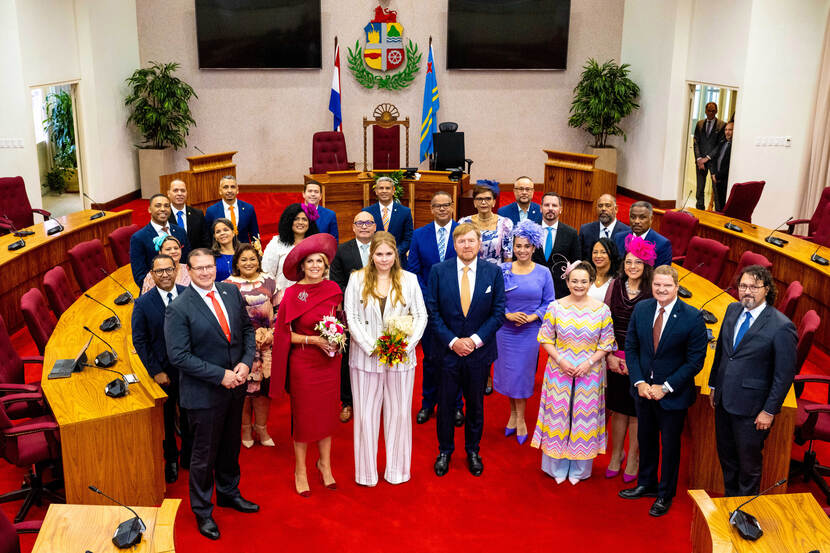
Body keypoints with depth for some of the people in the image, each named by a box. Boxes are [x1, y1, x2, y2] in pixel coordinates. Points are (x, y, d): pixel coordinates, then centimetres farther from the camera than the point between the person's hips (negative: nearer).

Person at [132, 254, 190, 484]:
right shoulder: (143, 304, -9)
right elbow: (140, 341, -7)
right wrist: (156, 372, -10)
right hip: (163, 372, -1)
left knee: (189, 414, 17)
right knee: (166, 417, 14)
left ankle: (188, 455, 37)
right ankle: (171, 460, 33)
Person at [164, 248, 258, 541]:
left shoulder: (231, 292, 0)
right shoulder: (178, 308, -17)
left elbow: (247, 328, 7)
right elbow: (179, 356, -19)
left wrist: (246, 362, -9)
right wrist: (220, 375, -21)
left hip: (235, 386, 5)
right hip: (204, 393, -5)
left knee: (230, 446, 23)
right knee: (204, 454, 9)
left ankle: (229, 492, 46)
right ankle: (202, 511, 30)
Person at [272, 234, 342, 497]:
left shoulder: (333, 289, 0)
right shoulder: (293, 293, -12)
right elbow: (283, 332, -8)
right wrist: (312, 339, -17)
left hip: (330, 360, 4)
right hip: (303, 362, -4)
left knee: (327, 413, 13)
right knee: (303, 415, 6)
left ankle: (325, 463, 31)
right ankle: (300, 470, 23)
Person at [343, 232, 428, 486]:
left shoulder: (409, 279, 2)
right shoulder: (357, 279, 0)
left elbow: (421, 316, 2)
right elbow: (351, 317, -3)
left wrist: (405, 346, -11)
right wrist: (372, 347, -12)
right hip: (366, 357, -1)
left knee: (399, 412, 9)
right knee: (366, 414, 7)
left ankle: (397, 469, 25)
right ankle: (366, 470, 22)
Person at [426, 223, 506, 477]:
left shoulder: (493, 272, -2)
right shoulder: (438, 271, -3)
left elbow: (498, 312, -3)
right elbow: (433, 311, -5)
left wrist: (475, 340, -12)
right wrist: (452, 341, -13)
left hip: (479, 350, 1)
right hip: (447, 349, 0)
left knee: (475, 403, 14)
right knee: (445, 403, 10)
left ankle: (473, 450, 33)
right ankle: (445, 450, 29)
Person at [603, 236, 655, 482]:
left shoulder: (653, 293, -9)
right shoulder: (615, 286, 1)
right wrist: (610, 356, -2)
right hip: (615, 358, 3)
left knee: (636, 410, 6)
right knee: (617, 408, 12)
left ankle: (633, 459, 23)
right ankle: (616, 455, 27)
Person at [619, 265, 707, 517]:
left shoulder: (692, 317, -16)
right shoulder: (641, 309, -3)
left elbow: (695, 361, -14)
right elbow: (631, 347, 2)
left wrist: (665, 387, -16)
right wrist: (639, 382, -9)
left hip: (673, 393, -4)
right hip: (644, 390, 4)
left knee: (670, 444, 12)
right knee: (645, 439, 20)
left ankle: (665, 495, 31)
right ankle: (646, 484, 42)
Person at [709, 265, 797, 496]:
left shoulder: (782, 327, -19)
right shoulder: (733, 310, 2)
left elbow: (785, 374, -15)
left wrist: (770, 410, -14)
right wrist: (714, 385, 16)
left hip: (751, 408, -6)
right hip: (724, 399, 6)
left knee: (749, 462, 11)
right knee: (726, 456, 20)